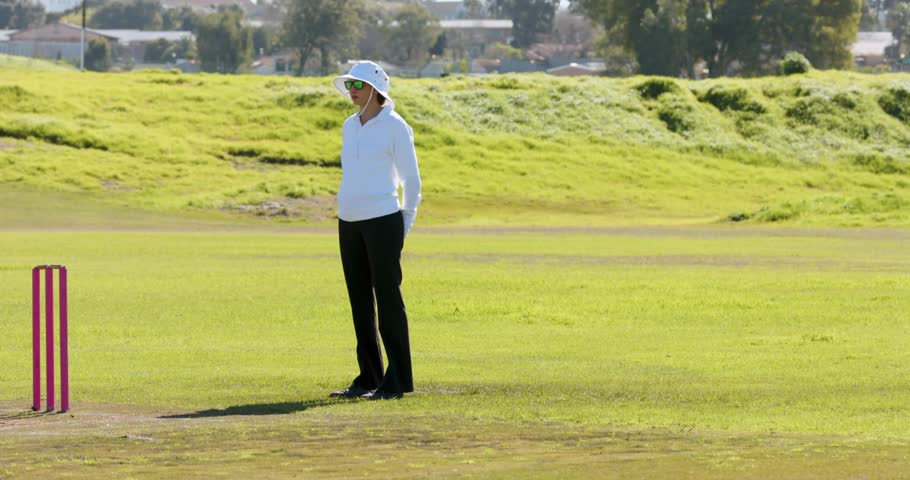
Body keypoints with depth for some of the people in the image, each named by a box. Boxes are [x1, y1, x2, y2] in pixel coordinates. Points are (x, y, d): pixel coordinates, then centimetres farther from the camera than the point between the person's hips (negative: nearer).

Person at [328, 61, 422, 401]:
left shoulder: (395, 128, -7)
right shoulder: (349, 127, 12)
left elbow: (411, 180, -4)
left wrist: (404, 226, -1)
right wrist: (348, 211, 16)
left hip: (383, 221, -7)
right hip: (349, 222, 7)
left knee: (388, 299, -5)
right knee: (360, 301, 8)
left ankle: (398, 381, -3)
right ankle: (369, 378, 14)